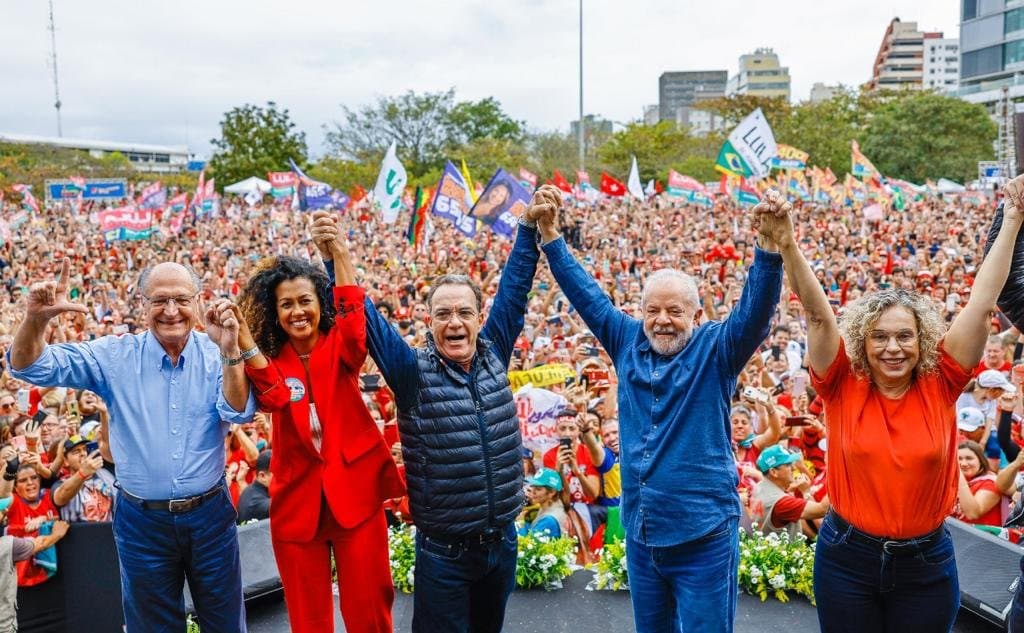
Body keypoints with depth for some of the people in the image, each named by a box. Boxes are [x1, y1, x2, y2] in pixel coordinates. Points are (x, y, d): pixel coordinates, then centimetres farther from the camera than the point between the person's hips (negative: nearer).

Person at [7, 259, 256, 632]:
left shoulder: (215, 354, -5)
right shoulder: (115, 356, -4)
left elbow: (239, 413, -18)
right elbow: (30, 367, -6)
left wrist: (229, 351, -33)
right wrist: (36, 319, -27)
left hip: (210, 514, 0)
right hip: (142, 520, 0)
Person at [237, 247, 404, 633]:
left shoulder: (341, 347, -1)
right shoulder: (271, 358, 2)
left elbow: (355, 319, -26)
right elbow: (273, 399, -21)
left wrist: (339, 252, -36)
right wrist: (243, 340, -36)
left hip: (355, 490, -2)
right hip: (297, 497, 2)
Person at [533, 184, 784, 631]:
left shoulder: (716, 349, -5)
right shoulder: (628, 342, 4)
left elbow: (756, 308, -19)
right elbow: (586, 295, 7)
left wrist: (770, 246, -35)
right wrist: (550, 234, 3)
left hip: (704, 536, -4)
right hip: (640, 534, 4)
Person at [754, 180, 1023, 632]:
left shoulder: (940, 386, -6)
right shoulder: (843, 387, -9)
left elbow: (981, 305, -9)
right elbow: (818, 313, -20)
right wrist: (786, 243, -31)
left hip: (926, 562, 1)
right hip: (848, 558, -1)